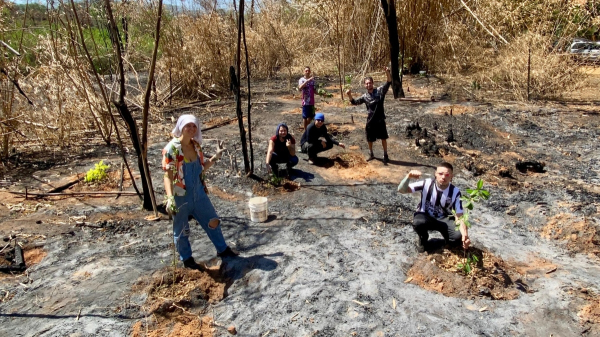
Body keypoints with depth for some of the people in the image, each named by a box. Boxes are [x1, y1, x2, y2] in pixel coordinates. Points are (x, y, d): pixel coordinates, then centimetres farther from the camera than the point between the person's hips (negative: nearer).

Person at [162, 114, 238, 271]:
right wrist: (170, 198, -31)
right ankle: (187, 260, 33)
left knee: (213, 221, 18)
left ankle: (222, 249, 38)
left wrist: (215, 157, 2)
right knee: (181, 230, 11)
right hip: (181, 197, -6)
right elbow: (168, 176, -20)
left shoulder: (196, 145, 1)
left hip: (199, 193, 6)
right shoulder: (171, 148, -18)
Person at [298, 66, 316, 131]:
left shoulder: (312, 79, 8)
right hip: (305, 101, -5)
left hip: (312, 101, 5)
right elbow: (300, 87, -28)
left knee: (310, 116, 12)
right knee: (305, 117, 3)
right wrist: (307, 80, -34)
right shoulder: (302, 80, -8)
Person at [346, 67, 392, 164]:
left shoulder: (380, 91, -5)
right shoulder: (365, 97, 1)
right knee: (370, 139, 13)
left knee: (383, 138, 5)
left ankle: (385, 155, 20)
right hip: (370, 121, 2)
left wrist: (387, 72, -32)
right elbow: (354, 102, 5)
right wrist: (349, 95, -14)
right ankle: (371, 154, 34)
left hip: (380, 120, -2)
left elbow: (389, 83, -15)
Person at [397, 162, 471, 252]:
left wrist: (465, 235, -39)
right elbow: (401, 190, -23)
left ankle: (448, 239, 9)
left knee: (458, 236, -30)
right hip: (426, 217, 0)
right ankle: (423, 238, -1)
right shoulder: (426, 184, -19)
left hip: (444, 219, 0)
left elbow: (459, 216, -20)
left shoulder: (455, 192, -16)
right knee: (417, 222, -37)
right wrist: (409, 176, -43)